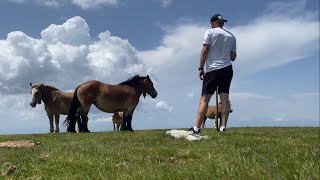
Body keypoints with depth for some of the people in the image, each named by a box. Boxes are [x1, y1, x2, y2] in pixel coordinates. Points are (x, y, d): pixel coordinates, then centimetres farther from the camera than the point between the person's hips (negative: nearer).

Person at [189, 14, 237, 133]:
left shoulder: (210, 32, 2)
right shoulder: (231, 36, 16)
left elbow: (205, 51, -7)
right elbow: (233, 57, 16)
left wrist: (201, 68, -3)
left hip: (212, 69, -4)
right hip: (227, 68, 5)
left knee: (204, 99, -6)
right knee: (225, 98, 2)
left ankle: (196, 128, -8)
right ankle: (223, 127, -1)